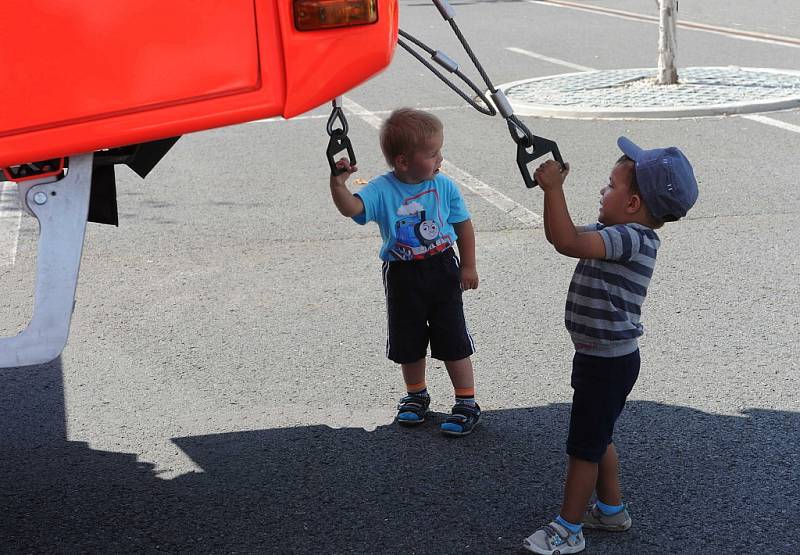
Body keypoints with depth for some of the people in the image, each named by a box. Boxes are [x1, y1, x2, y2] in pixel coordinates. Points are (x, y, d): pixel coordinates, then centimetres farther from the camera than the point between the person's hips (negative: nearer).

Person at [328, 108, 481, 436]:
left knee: (453, 340, 4)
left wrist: (468, 266, 5)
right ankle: (416, 395, 37)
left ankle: (467, 402, 17)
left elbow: (463, 226, 4)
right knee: (408, 341, 14)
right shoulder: (382, 190, -15)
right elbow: (351, 208, -31)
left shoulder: (444, 187, -8)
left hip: (442, 270, 0)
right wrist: (338, 184, -49)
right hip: (402, 276, 0)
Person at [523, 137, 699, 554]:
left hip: (608, 363, -10)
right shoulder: (617, 234, 5)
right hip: (603, 357, 10)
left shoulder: (632, 237, -25)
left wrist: (553, 187, -32)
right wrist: (552, 188, -1)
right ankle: (611, 510, 39)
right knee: (597, 438, 23)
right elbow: (560, 237, 11)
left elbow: (568, 242, -38)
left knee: (583, 446, 3)